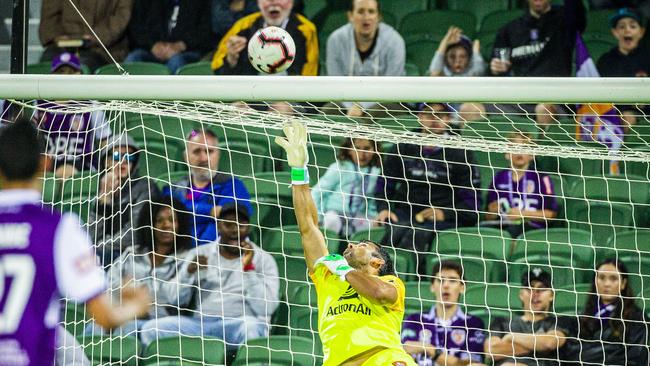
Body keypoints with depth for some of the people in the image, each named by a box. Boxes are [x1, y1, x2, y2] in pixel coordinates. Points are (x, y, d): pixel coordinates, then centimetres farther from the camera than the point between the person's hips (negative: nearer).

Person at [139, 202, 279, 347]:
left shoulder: (264, 260, 7)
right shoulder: (200, 254, 15)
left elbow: (265, 309, -6)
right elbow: (176, 298, 8)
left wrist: (248, 268, -13)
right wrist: (188, 272, -10)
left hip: (239, 325, -3)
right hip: (201, 323, 3)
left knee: (250, 327, -39)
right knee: (152, 328, -19)